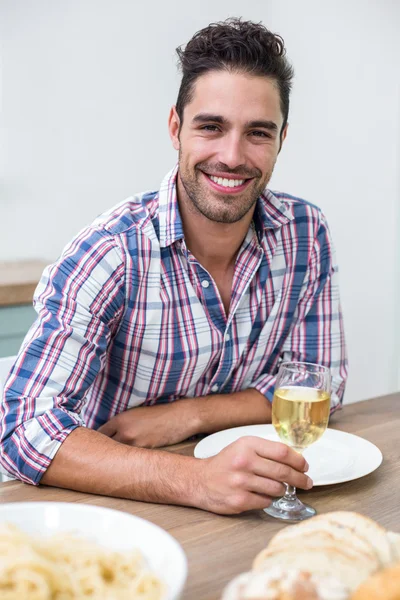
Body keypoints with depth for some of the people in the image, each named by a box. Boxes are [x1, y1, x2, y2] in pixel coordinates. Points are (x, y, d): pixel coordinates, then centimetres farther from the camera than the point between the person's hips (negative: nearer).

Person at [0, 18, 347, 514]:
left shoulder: (306, 235, -7)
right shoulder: (113, 254, -21)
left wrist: (187, 415, -15)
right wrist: (197, 479, -39)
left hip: (254, 508, 3)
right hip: (117, 509, -3)